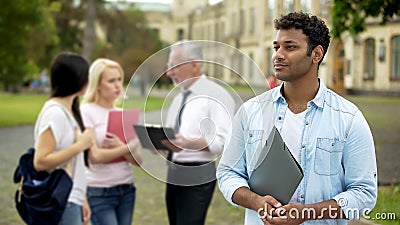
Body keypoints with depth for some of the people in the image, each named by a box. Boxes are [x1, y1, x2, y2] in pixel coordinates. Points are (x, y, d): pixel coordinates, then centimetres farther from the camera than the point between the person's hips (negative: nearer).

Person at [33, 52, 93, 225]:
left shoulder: (69, 112, 13)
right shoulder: (54, 113, -15)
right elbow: (40, 162, -21)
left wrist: (81, 198, 15)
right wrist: (80, 145, -18)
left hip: (72, 200, 9)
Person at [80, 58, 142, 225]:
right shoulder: (86, 112, -5)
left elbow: (137, 160, 3)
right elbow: (94, 156, -15)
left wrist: (120, 146, -17)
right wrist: (129, 147, -21)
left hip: (126, 190, 5)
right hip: (99, 192, -5)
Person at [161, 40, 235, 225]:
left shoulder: (216, 95, -8)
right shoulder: (178, 99, 18)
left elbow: (223, 141, -18)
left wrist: (190, 143, -32)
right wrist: (161, 142, 0)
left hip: (197, 177, -8)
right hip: (173, 175, 8)